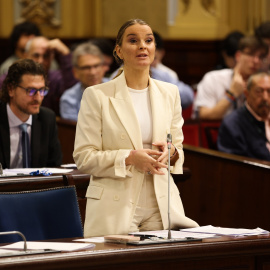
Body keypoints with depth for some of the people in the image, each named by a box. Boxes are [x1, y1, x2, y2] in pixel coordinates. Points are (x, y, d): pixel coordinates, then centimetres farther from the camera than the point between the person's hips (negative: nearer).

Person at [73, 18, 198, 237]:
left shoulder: (169, 93, 12)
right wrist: (129, 158, -19)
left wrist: (171, 152, -6)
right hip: (115, 209, -3)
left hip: (161, 207, 4)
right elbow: (83, 157, -5)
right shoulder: (97, 96, -2)